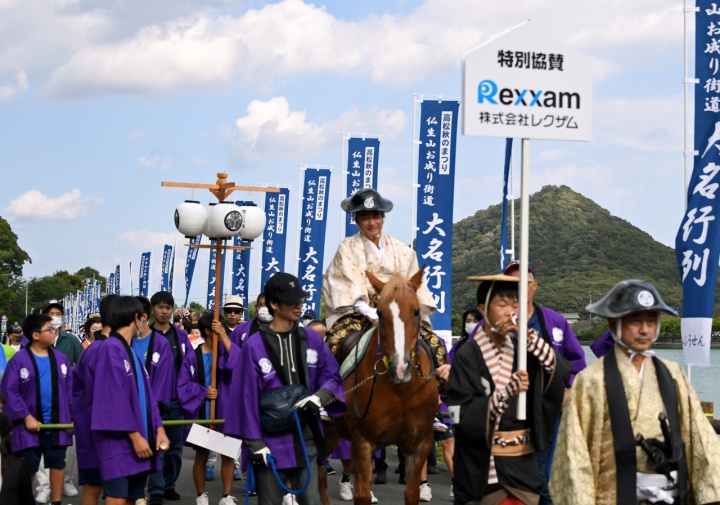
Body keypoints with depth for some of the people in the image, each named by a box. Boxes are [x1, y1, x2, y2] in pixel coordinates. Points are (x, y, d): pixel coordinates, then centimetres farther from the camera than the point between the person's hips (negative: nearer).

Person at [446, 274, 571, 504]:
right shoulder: (468, 355, -8)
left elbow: (561, 371, -8)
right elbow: (461, 414, -15)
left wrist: (529, 337, -17)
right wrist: (506, 393, -26)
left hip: (523, 464, 4)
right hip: (483, 466, -4)